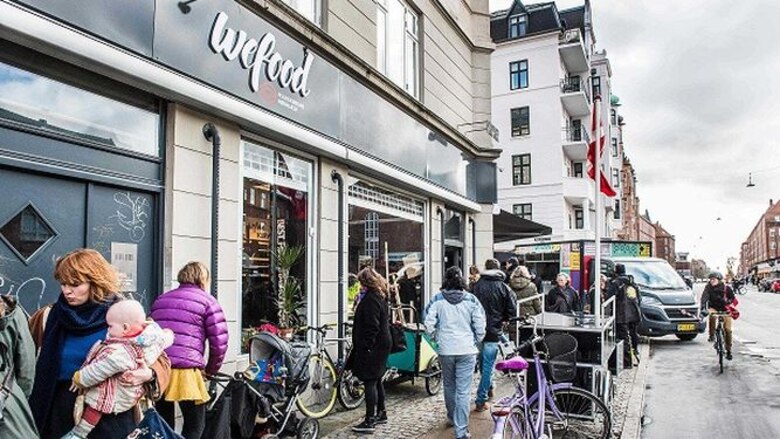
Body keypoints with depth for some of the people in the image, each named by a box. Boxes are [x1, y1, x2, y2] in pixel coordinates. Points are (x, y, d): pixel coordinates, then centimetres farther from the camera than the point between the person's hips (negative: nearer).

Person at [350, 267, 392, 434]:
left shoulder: (370, 299, -17)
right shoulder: (381, 297, 14)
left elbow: (372, 327, -22)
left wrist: (365, 346, -20)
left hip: (372, 347, -10)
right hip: (383, 344, 10)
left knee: (370, 382, -6)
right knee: (376, 380, 18)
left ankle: (369, 421, -3)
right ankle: (381, 414, 28)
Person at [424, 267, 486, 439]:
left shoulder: (437, 299, -4)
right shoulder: (471, 299, -3)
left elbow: (429, 324, -7)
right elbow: (480, 325, -3)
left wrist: (437, 338, 9)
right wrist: (476, 342, 13)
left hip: (445, 349, 1)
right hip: (467, 350, -1)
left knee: (449, 386, 20)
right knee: (463, 391, 1)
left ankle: (452, 417, 39)